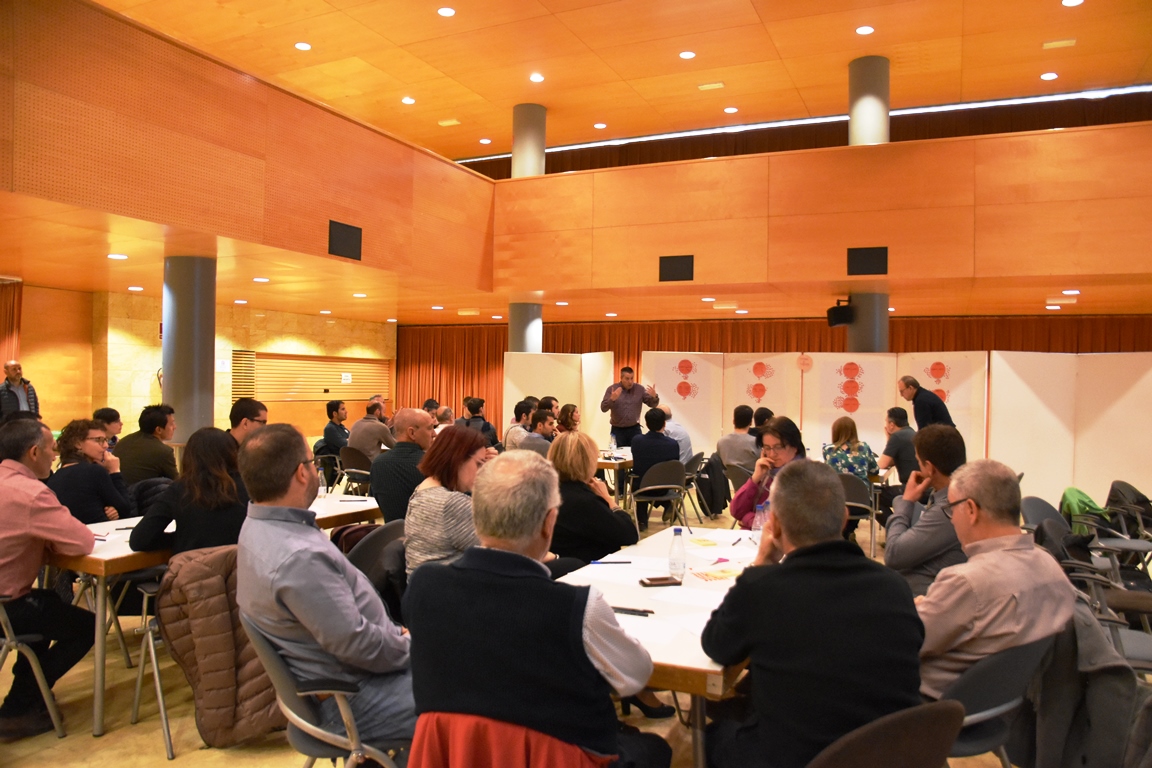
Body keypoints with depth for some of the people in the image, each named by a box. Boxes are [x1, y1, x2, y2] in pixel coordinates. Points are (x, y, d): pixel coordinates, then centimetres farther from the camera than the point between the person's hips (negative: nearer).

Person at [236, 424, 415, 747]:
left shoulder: (260, 527, 1)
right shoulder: (298, 558, -31)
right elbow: (358, 645, -27)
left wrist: (398, 635, 6)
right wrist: (413, 649, -10)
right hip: (351, 699, -10)